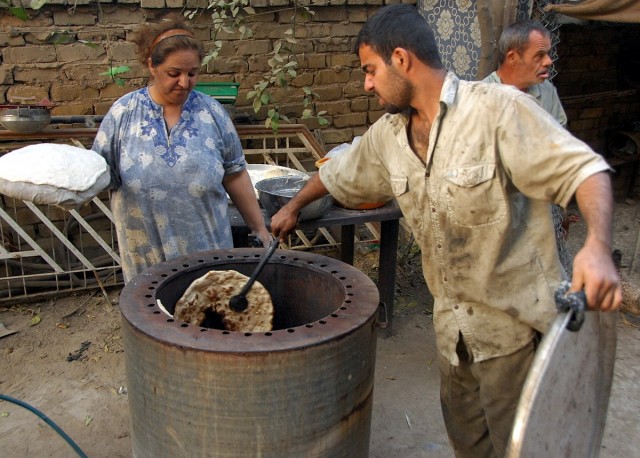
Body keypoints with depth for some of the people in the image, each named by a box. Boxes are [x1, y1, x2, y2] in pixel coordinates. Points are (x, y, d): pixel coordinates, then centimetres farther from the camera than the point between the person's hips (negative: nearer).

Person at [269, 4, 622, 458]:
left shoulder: (498, 108, -17)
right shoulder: (387, 135, 5)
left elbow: (583, 169, -22)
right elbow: (339, 176, 23)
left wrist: (597, 245, -39)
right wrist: (294, 206, 35)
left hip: (514, 321, -6)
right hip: (452, 325, 6)